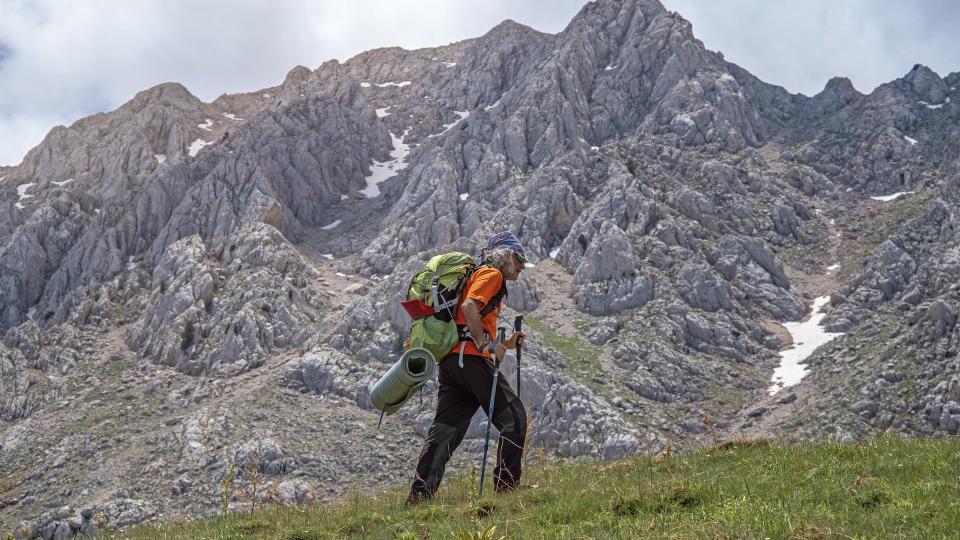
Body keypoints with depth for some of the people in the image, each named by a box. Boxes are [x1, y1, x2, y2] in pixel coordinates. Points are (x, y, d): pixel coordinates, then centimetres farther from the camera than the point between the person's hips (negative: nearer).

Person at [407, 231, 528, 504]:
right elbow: (469, 306, -18)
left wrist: (504, 343, 23)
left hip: (449, 359, 9)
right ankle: (507, 483, -4)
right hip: (470, 358, -9)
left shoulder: (475, 276, 32)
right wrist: (486, 344, -20)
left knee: (445, 430, 4)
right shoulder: (491, 274, 2)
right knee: (513, 416, -1)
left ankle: (420, 494, -2)